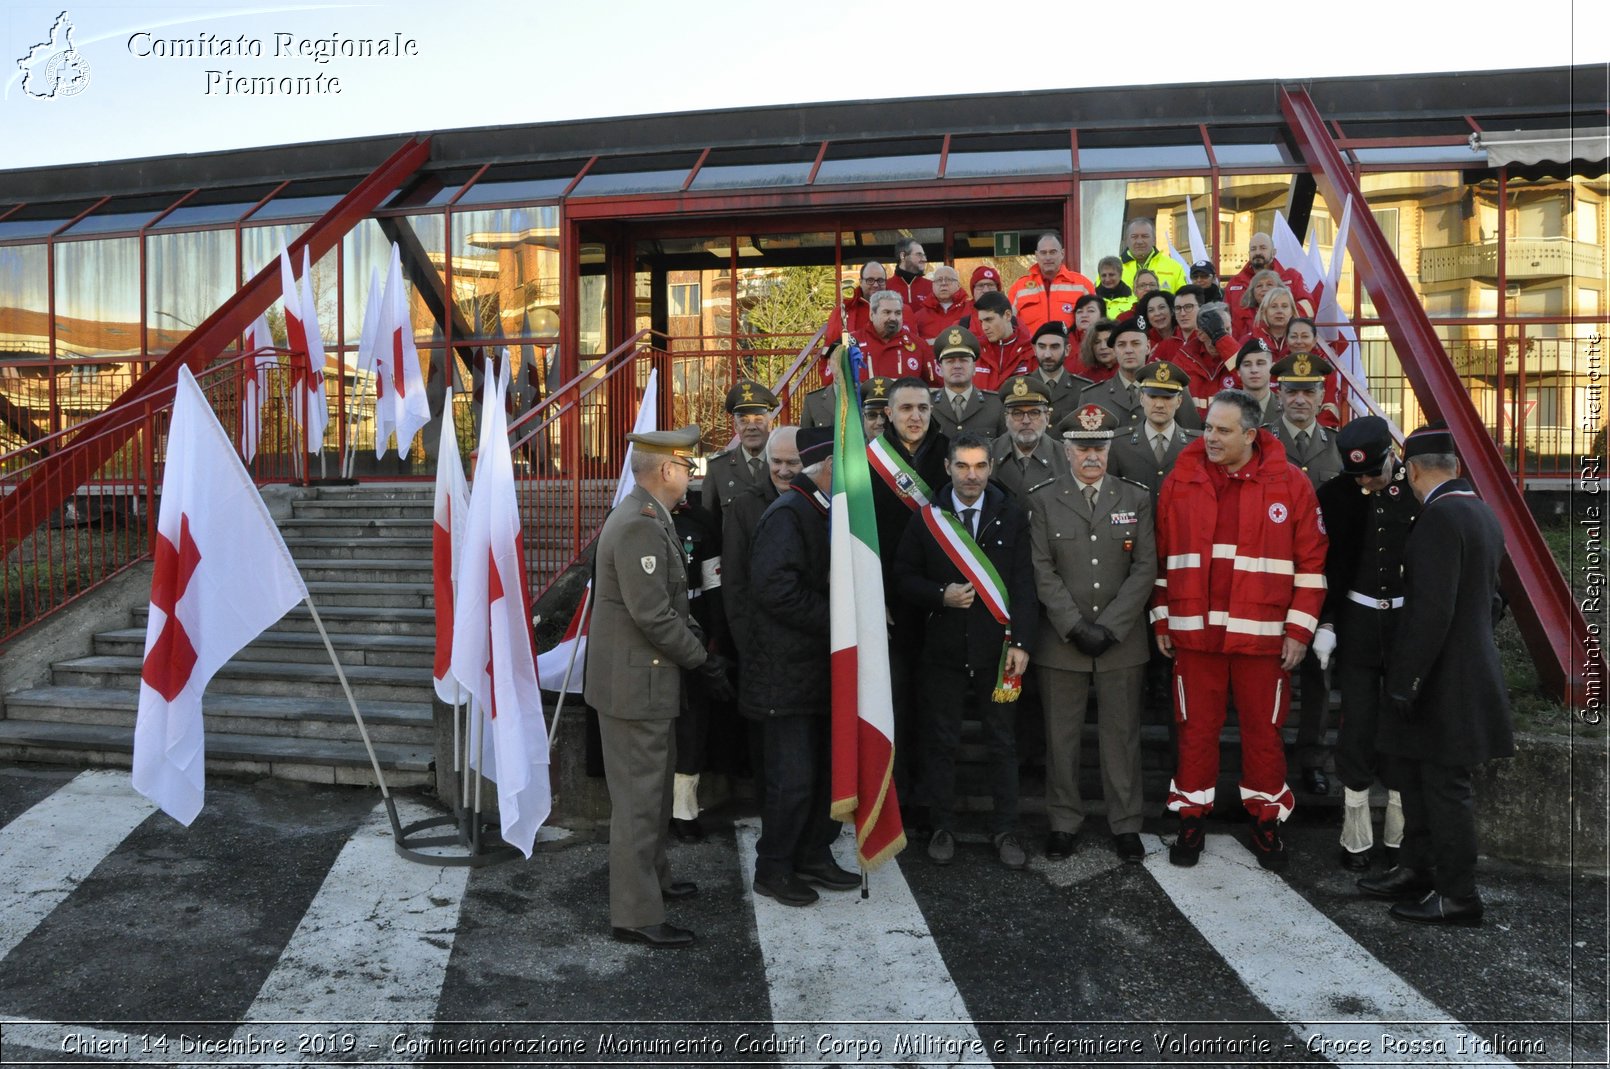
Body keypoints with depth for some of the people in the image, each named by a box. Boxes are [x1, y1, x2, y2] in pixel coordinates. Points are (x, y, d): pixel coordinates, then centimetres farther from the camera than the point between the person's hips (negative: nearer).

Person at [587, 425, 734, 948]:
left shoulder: (647, 518, 12)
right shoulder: (639, 525, -22)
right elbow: (653, 616, -25)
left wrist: (700, 654, 12)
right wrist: (703, 662, -15)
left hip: (645, 678, 11)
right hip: (635, 684, -11)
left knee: (653, 788, 24)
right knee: (638, 797, 0)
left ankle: (653, 875, 42)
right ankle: (636, 915, 11)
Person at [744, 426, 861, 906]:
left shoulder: (822, 512, 15)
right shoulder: (787, 514, -16)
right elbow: (774, 586, -27)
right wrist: (832, 618, -21)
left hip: (820, 668, 10)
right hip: (788, 672, -9)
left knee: (825, 771, 15)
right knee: (792, 777, -1)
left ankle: (813, 857, 30)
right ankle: (773, 870, 16)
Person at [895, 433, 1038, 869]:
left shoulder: (1012, 517, 1)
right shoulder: (926, 518, 2)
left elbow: (1024, 584, -1)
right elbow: (904, 577, 4)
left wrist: (1021, 642, -8)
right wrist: (941, 596, -13)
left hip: (997, 649, 0)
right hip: (944, 648, 0)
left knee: (1003, 742, 8)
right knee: (941, 741, 9)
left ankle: (1004, 830, 22)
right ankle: (943, 828, 23)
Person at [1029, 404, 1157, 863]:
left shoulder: (1136, 498, 5)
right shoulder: (1043, 501, 2)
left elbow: (1145, 568, -1)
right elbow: (1042, 571, -3)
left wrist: (1109, 627, -10)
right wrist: (1075, 627, -12)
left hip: (1121, 639, 1)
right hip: (1061, 640, 0)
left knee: (1121, 734, 8)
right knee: (1061, 736, 7)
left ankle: (1125, 824, 22)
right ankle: (1064, 822, 21)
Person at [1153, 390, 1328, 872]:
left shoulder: (1290, 484, -2)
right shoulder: (1180, 482, 3)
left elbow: (1310, 561, 0)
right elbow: (1162, 556, 7)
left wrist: (1299, 630, -2)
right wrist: (1162, 619, 6)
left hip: (1263, 634, -1)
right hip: (1194, 632, 1)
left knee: (1263, 730, 10)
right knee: (1196, 728, 9)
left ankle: (1266, 819, 27)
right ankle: (1192, 817, 23)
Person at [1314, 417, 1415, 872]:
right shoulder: (1335, 495, -3)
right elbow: (1320, 563, 0)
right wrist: (1324, 623, -4)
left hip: (1410, 624, 0)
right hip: (1356, 625, 0)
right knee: (1357, 730, 3)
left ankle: (1400, 833, 23)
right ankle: (1356, 837, 14)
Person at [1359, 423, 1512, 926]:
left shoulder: (1439, 517, -20)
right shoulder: (1482, 512, 11)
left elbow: (1432, 611, -24)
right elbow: (1490, 599, 19)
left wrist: (1405, 683, -20)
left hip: (1443, 678, -10)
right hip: (1469, 668, 10)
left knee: (1444, 783, 2)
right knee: (1411, 772, 18)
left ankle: (1458, 896, 14)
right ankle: (1416, 870, 29)